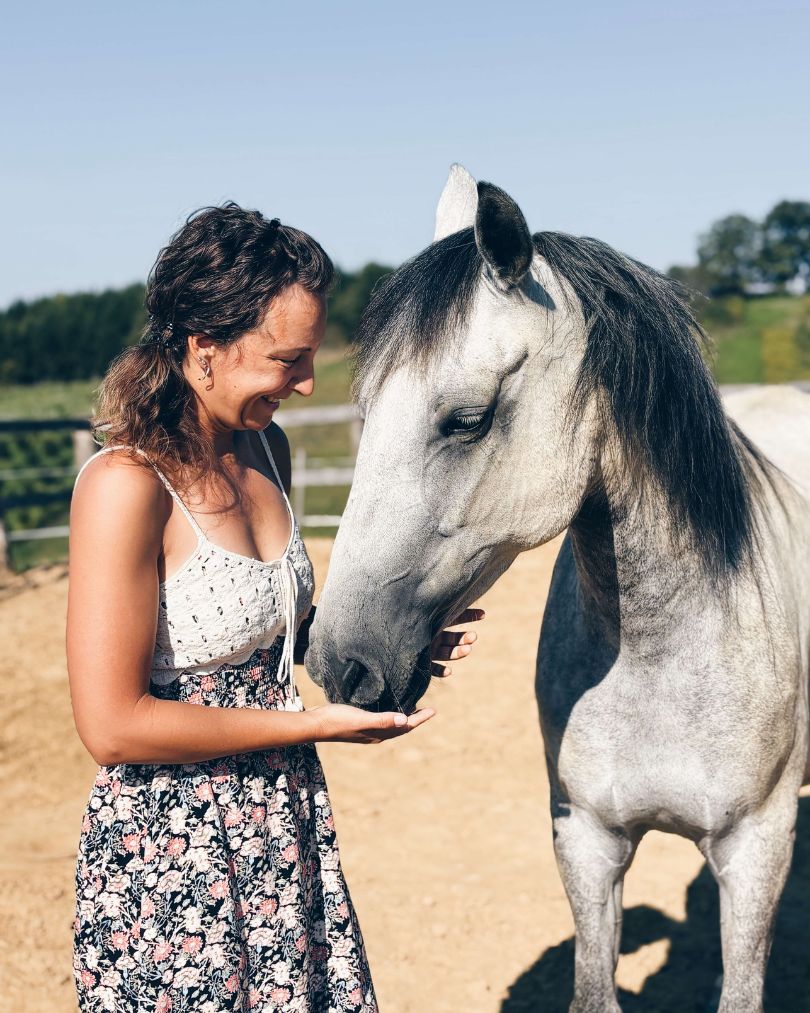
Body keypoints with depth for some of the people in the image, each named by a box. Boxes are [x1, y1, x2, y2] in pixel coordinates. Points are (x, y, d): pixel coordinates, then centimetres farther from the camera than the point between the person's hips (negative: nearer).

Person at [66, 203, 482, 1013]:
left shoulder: (266, 449, 2)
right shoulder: (127, 485, -23)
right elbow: (112, 725, -24)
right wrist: (316, 723, -20)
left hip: (286, 817, 8)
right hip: (171, 847, -7)